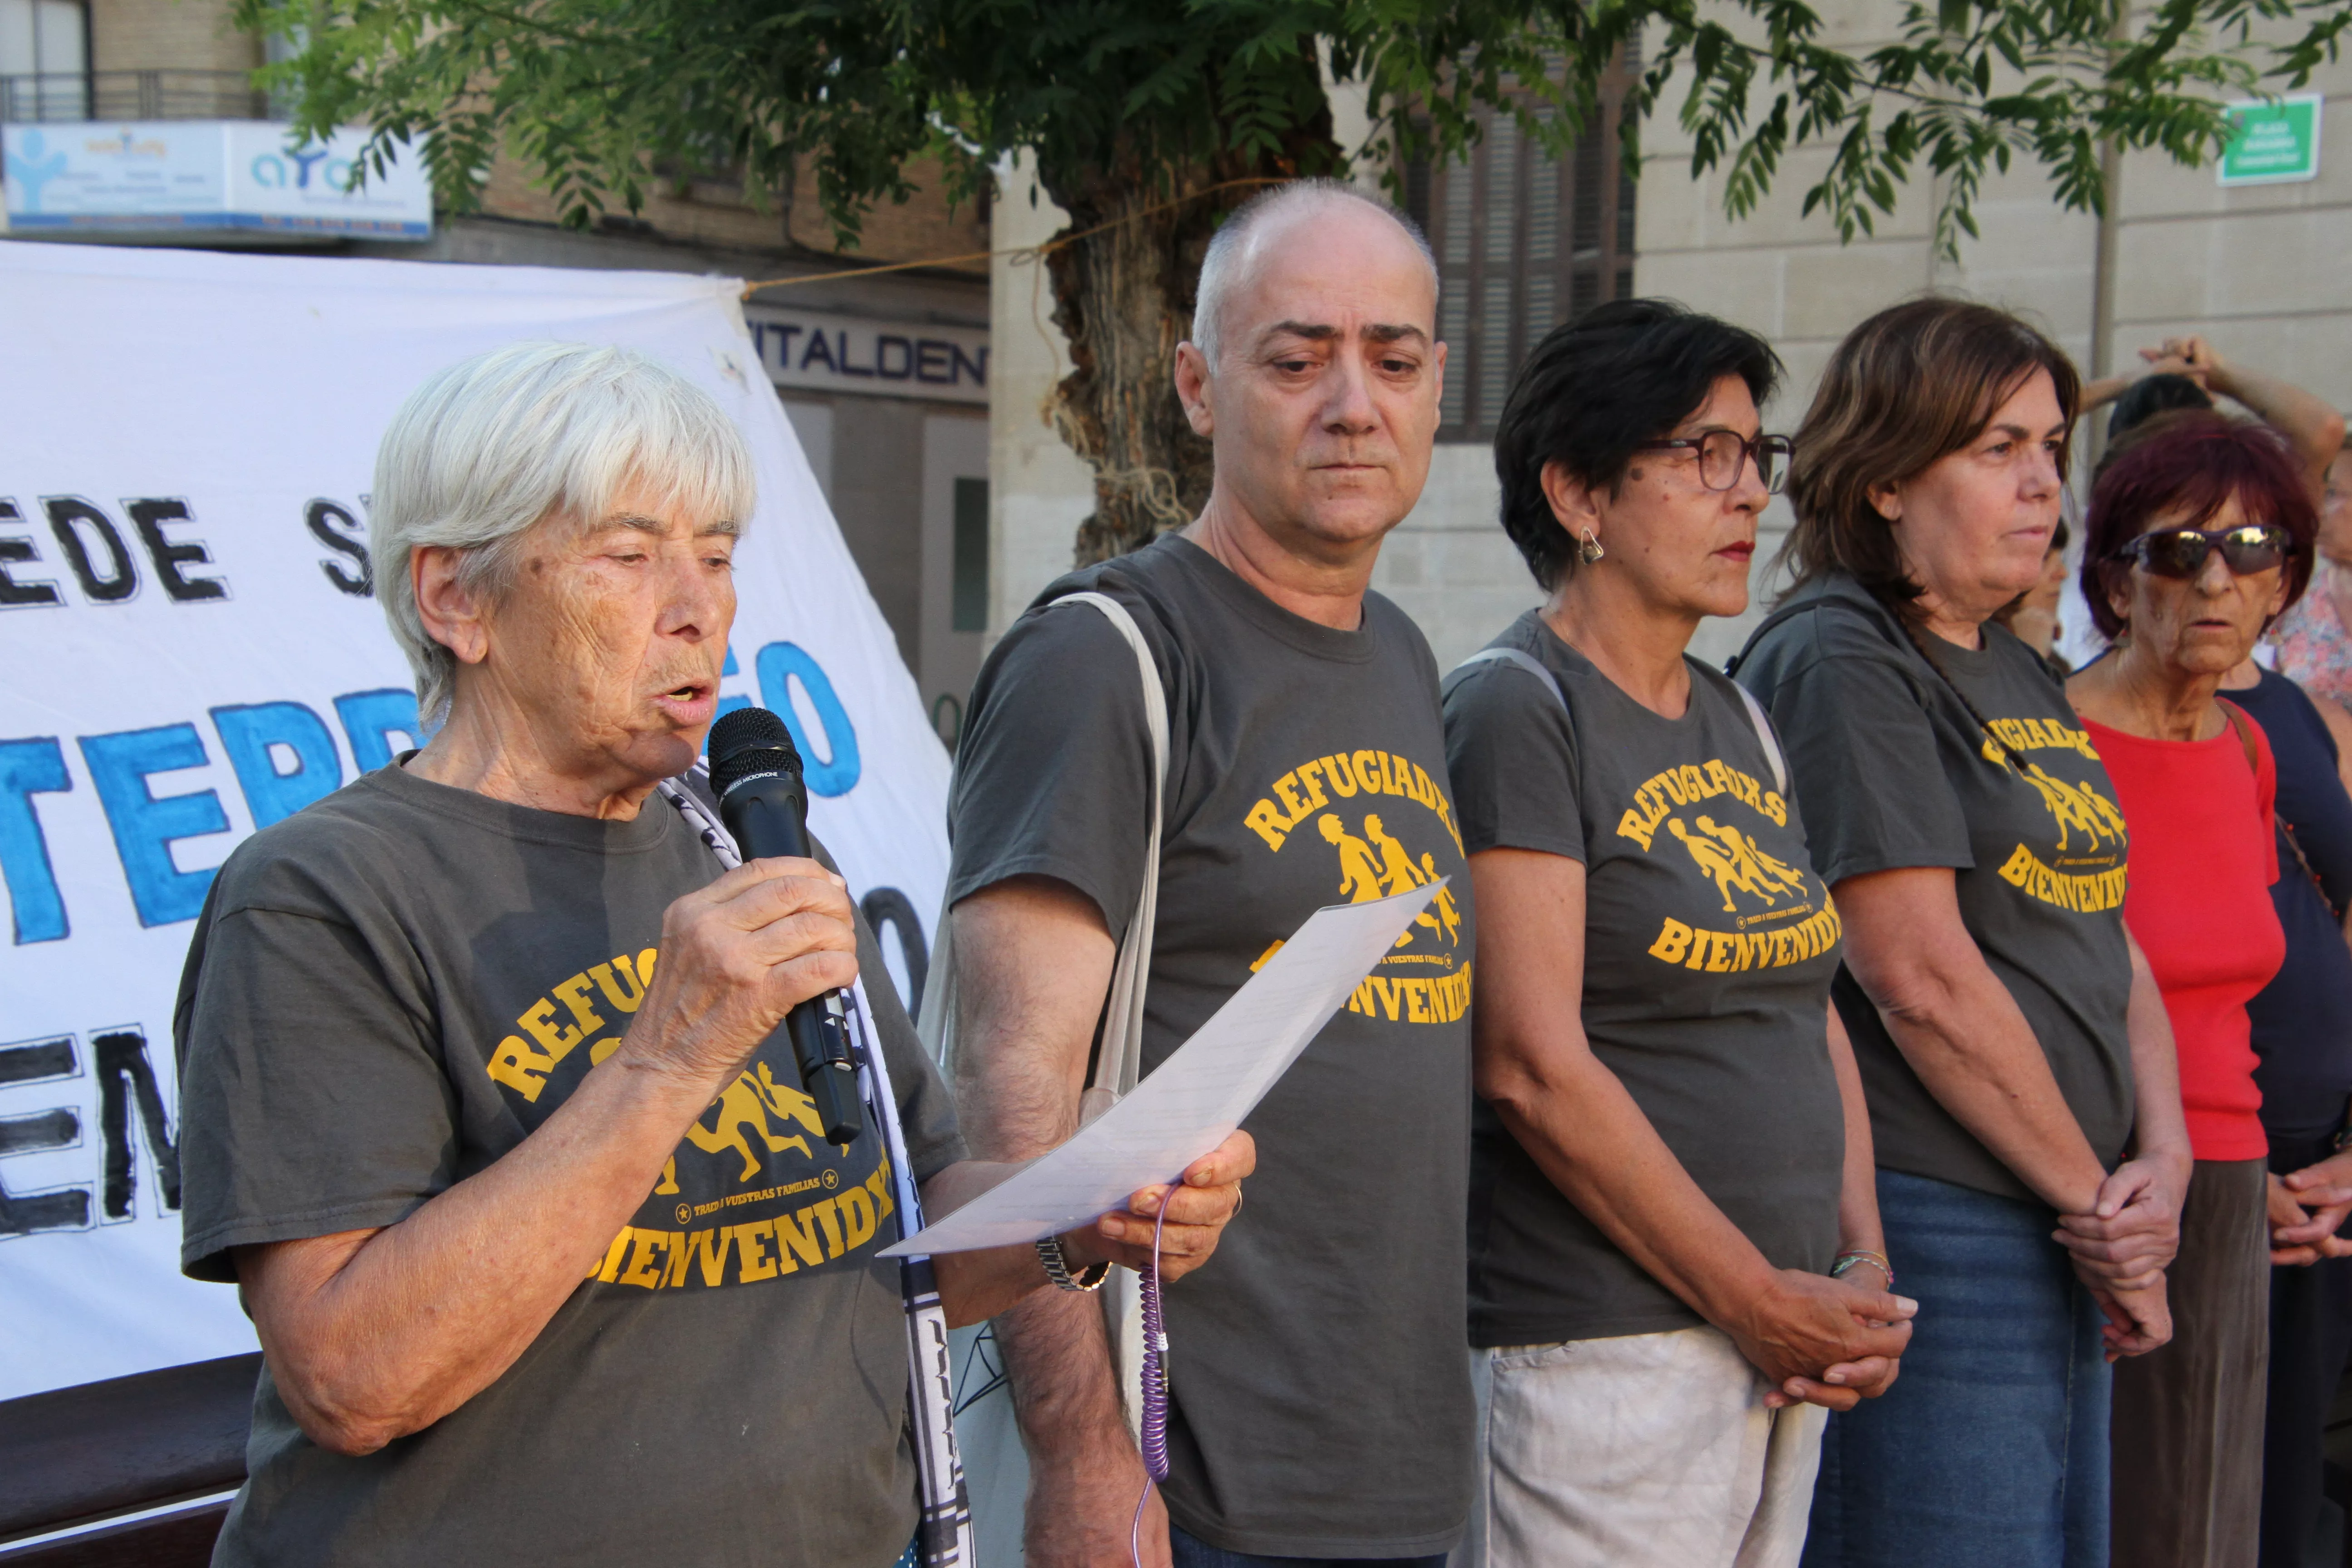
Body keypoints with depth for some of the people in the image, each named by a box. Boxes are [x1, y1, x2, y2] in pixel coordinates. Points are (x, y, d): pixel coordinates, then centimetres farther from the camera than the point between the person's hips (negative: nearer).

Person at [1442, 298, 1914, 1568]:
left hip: (1788, 1337, 8)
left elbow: (1812, 1009, 15)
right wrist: (1758, 1299, -13)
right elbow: (1533, 1067, -17)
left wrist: (1861, 1269, 2)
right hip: (1605, 1353, -8)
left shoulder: (1738, 722, 14)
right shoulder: (1515, 711, -11)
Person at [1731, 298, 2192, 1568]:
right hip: (1929, 1237, -9)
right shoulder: (1837, 661, -10)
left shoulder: (2022, 676, 17)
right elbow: (1920, 980, -16)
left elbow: (2110, 950, 16)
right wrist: (2102, 1202, -8)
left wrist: (2162, 1157, -1)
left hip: (2062, 1246, 9)